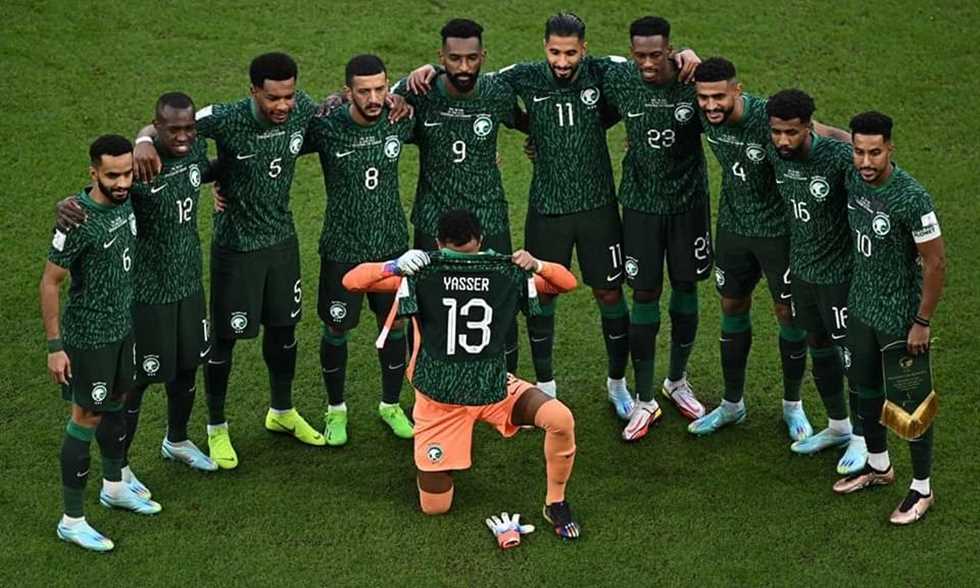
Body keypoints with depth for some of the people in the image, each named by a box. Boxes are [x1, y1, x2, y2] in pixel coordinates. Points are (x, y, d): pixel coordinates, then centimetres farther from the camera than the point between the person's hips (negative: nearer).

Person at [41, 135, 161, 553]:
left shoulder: (125, 201, -5)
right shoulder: (78, 221, -26)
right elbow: (49, 283, -20)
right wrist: (55, 346, -18)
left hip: (123, 326, 7)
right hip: (88, 335, -7)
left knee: (116, 403, 22)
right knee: (87, 418, 0)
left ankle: (114, 487, 43)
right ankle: (72, 521, 11)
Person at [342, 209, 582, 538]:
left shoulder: (504, 275, -5)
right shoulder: (420, 276, -10)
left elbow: (567, 283, 0)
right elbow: (352, 282, -14)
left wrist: (536, 266, -22)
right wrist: (394, 266, -33)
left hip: (495, 387, 1)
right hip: (438, 396, -1)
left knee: (561, 419, -27)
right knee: (434, 507, 1)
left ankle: (555, 504, -3)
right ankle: (434, 465, 38)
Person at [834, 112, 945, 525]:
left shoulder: (911, 198, -29)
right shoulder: (853, 179, -9)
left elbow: (935, 263, -22)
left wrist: (923, 322, -17)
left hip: (900, 317, -7)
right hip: (861, 305, 7)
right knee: (866, 389, 23)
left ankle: (922, 489, 26)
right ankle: (879, 467, 45)